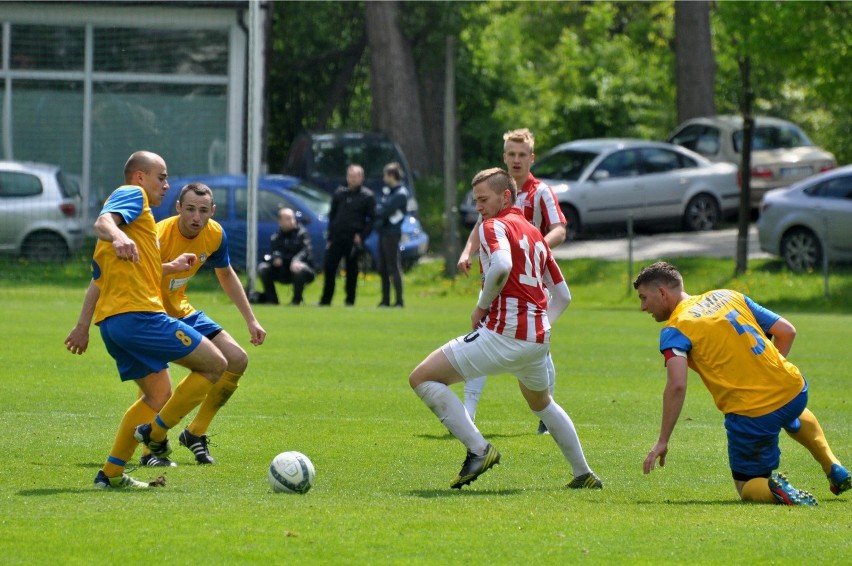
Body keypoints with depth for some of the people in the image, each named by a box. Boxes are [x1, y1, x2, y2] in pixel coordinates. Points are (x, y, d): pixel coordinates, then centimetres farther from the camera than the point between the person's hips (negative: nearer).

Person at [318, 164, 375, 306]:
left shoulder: (367, 196, 2)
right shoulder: (339, 194, 11)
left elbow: (371, 219, 0)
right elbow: (332, 215, 15)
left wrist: (362, 236, -11)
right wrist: (330, 237, 7)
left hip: (353, 239, -3)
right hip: (337, 238, 3)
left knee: (351, 270, 1)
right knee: (329, 268, -2)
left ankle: (350, 300, 9)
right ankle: (325, 299, 5)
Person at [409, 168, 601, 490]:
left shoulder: (495, 226, -4)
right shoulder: (534, 234, 21)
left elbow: (501, 265, -27)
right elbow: (563, 296, 24)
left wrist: (482, 306, -13)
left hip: (503, 334, -9)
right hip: (537, 339, 9)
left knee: (422, 378, -6)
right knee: (541, 403, 35)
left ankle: (478, 449, -14)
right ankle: (584, 474, 40)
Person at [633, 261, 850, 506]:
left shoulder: (674, 330, -6)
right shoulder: (729, 295, 13)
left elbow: (676, 386, -21)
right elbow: (786, 331, 13)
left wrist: (662, 442, -18)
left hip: (751, 416, -6)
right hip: (794, 389, 6)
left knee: (748, 488, 14)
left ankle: (773, 489, -18)